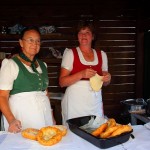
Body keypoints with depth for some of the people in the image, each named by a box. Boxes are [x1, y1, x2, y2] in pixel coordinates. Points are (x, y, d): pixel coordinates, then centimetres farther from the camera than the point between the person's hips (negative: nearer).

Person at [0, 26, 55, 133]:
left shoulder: (43, 65, 14)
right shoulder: (11, 64, -5)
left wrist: (52, 116, 12)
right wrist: (11, 120, -25)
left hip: (45, 116, 5)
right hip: (22, 120, -5)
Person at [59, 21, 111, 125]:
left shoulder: (101, 55, 10)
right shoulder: (70, 53, -1)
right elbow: (62, 82, -7)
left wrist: (107, 79, -3)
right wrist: (82, 74, -20)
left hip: (95, 103, 3)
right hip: (75, 105, -3)